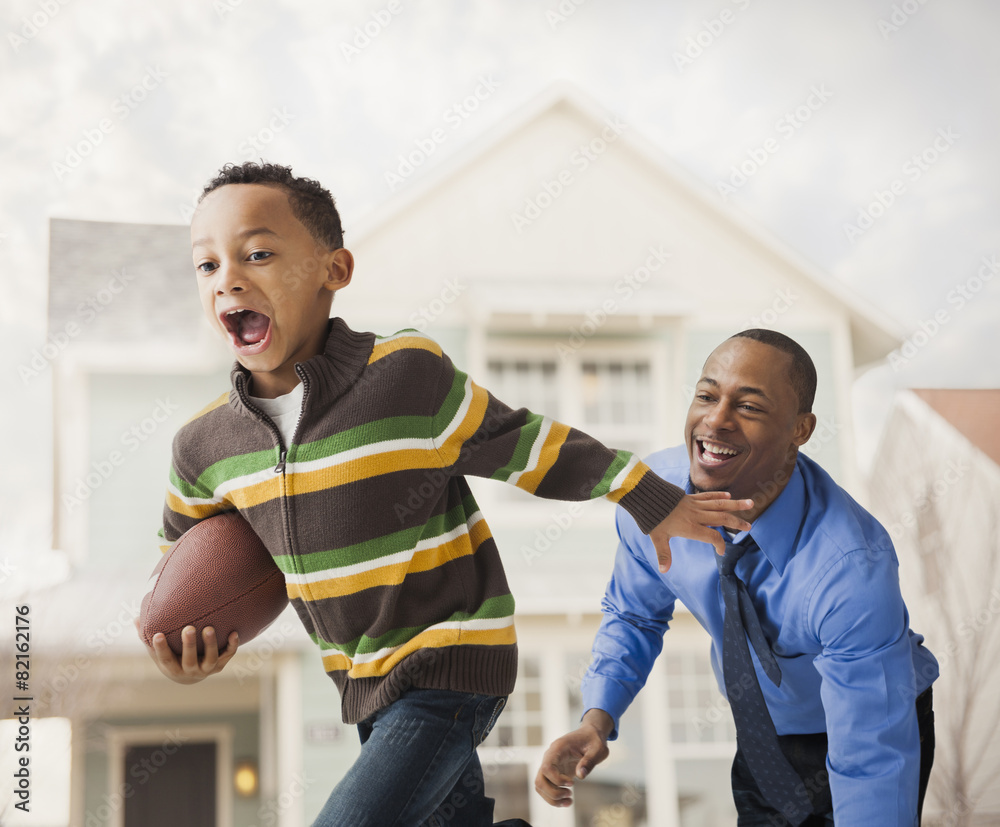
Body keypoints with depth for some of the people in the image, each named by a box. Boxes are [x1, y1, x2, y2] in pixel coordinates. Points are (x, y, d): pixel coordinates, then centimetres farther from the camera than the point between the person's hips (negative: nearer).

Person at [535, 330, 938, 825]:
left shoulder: (852, 569, -39)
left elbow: (874, 768, -33)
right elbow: (633, 616, -5)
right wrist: (596, 721, -21)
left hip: (869, 727, -4)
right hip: (762, 734, 4)